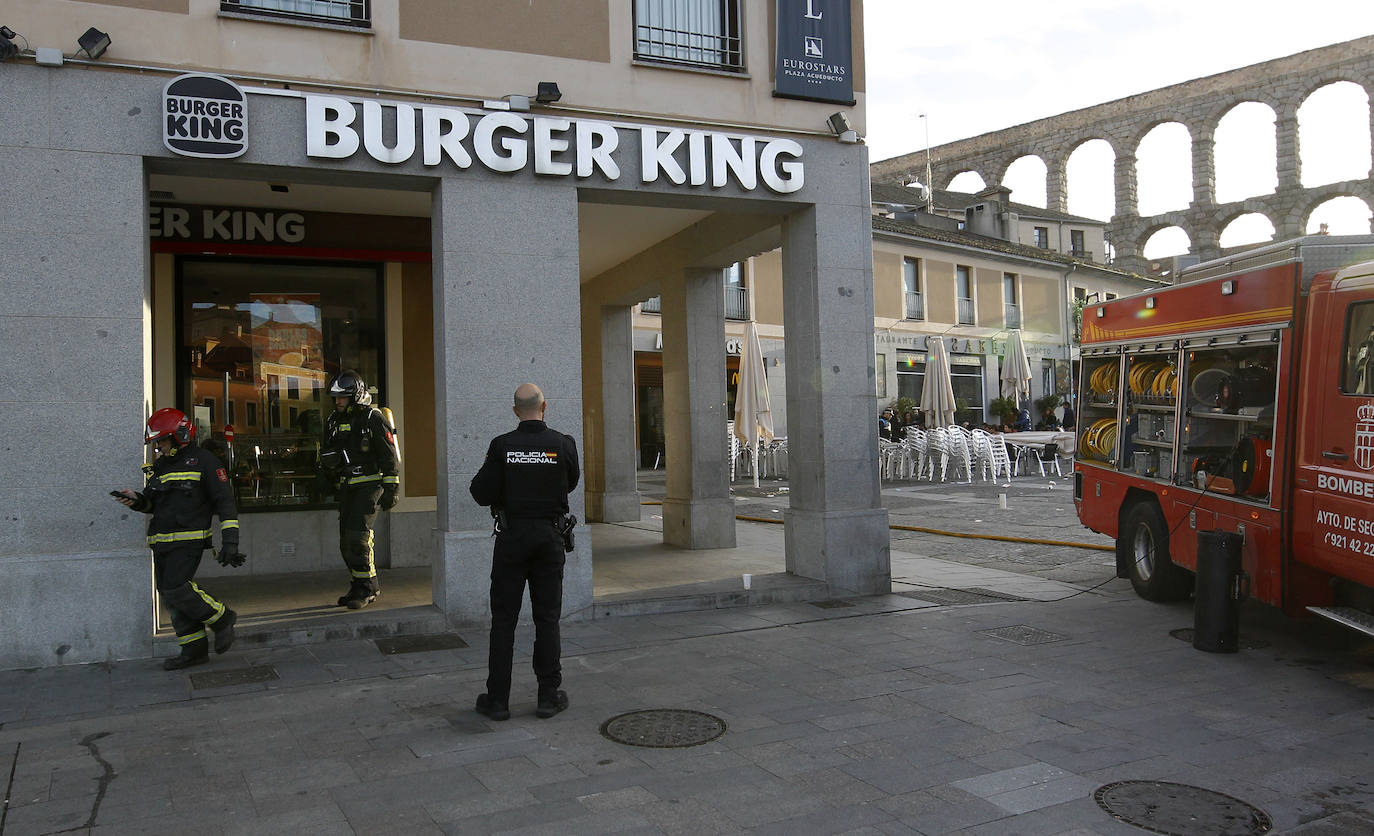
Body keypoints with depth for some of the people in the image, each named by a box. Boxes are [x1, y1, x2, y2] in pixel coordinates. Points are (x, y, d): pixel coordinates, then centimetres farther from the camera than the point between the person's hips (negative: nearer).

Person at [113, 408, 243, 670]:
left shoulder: (203, 461, -6)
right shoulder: (160, 465, 17)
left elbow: (224, 502, -8)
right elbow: (152, 501, 27)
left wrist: (230, 542, -15)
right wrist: (136, 500, 2)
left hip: (188, 540, -8)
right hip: (162, 543, 8)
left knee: (176, 589, -19)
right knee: (170, 595, 8)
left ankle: (221, 618, 2)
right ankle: (194, 649, 16)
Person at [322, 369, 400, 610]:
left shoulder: (373, 418, -8)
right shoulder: (335, 421, 13)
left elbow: (389, 457, -9)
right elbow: (328, 455, 24)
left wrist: (390, 489, -11)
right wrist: (328, 460, 0)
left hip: (369, 484, -7)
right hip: (347, 487, 7)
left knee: (357, 536, -15)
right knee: (346, 542, 7)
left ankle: (368, 587, -4)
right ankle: (358, 587, 20)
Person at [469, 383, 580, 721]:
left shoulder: (501, 446, -8)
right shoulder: (563, 444, -6)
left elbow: (482, 494, -8)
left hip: (512, 538, -1)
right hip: (550, 537, 1)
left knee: (503, 619, 7)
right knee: (547, 618, 8)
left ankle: (497, 699, 10)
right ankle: (549, 696, 13)